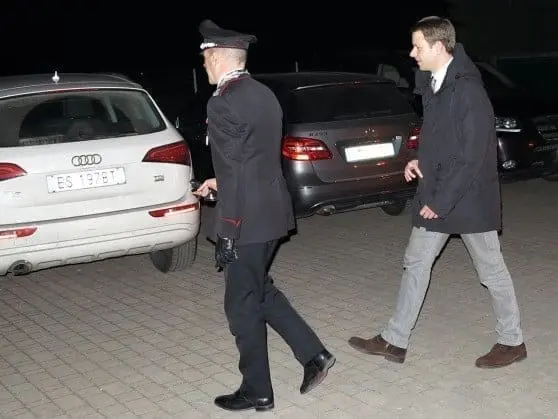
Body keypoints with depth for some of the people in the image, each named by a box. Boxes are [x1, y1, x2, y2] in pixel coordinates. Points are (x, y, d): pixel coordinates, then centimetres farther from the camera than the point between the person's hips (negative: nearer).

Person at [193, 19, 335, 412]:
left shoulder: (223, 102, -18)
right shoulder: (264, 94, 10)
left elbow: (234, 168, -20)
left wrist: (228, 231, -15)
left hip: (248, 218, -9)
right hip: (270, 209, 9)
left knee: (242, 305, 5)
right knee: (259, 291, 23)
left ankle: (256, 391, 19)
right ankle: (314, 354, 21)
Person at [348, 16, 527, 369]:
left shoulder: (468, 90, -21)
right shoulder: (433, 84, 5)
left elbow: (472, 155, -22)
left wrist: (440, 202, -19)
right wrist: (420, 161, 2)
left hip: (468, 197, -8)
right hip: (436, 195, 8)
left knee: (491, 270, 8)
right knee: (416, 263, 10)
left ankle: (512, 341, 26)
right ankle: (395, 340, 20)